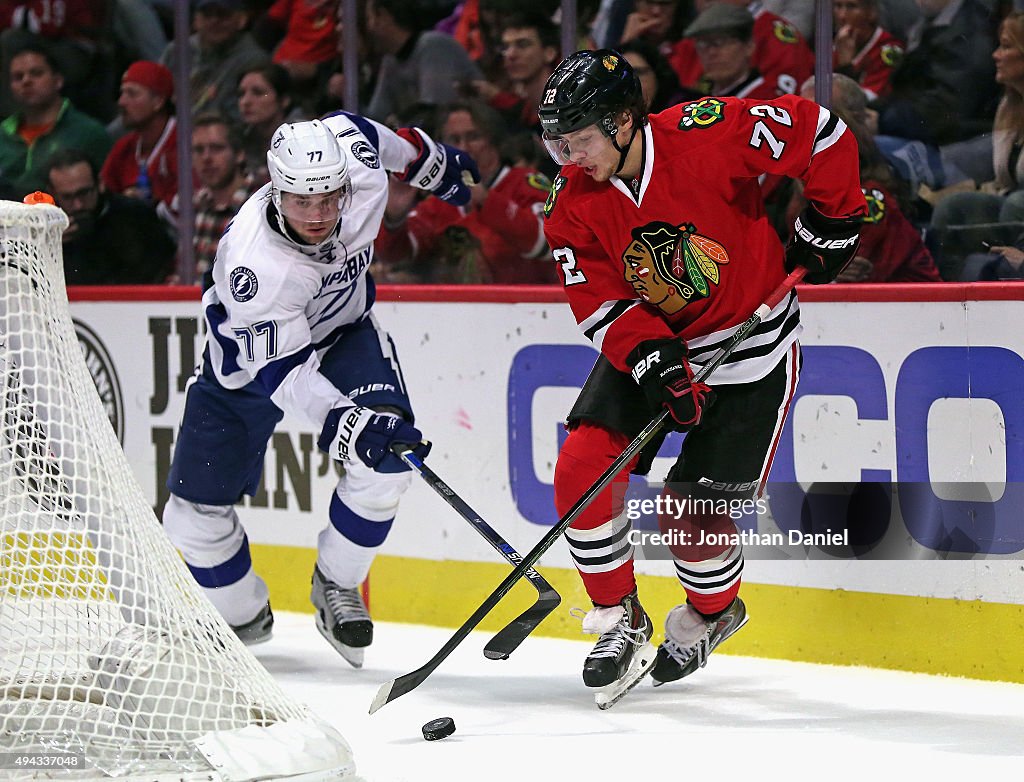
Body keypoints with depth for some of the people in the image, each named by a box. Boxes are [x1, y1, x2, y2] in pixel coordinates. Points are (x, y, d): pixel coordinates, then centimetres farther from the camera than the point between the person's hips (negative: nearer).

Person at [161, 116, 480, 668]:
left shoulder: (359, 164, -27)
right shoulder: (254, 264, -40)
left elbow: (357, 130, -1)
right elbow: (283, 373, -37)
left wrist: (432, 162, 17)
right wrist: (352, 426, -52)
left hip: (342, 329, 3)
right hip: (249, 355, -3)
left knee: (386, 458, -24)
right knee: (197, 513, 0)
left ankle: (336, 587, -1)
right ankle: (243, 617, 30)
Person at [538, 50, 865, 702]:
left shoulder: (708, 135, -26)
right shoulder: (574, 204, -11)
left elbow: (821, 132, -18)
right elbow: (601, 303, -13)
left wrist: (831, 221, -10)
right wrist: (651, 359, -30)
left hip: (749, 345, -5)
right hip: (646, 341, 5)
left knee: (693, 510, -8)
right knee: (583, 469, -12)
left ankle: (713, 612, 25)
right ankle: (620, 622, 6)